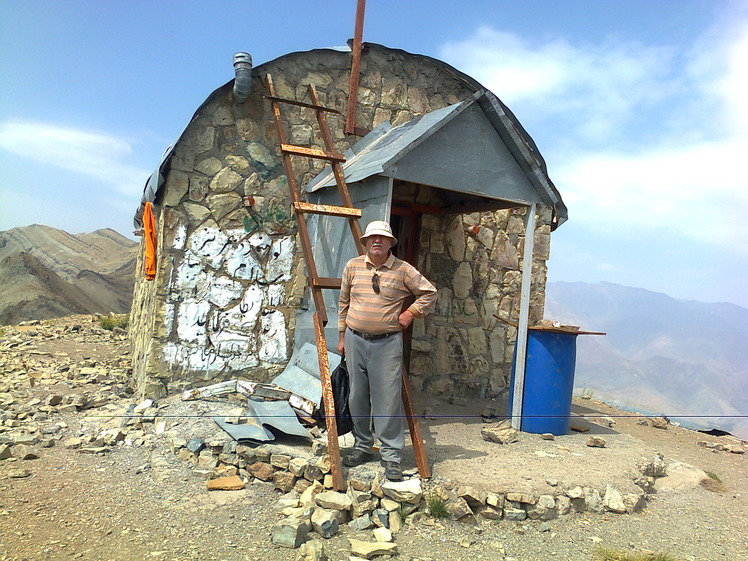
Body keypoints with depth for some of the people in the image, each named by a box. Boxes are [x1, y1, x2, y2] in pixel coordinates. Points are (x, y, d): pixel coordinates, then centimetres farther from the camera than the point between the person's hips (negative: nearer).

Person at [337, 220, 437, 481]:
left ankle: (391, 455, 5)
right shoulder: (353, 266, 5)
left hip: (387, 343, -3)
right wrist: (342, 336, 13)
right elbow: (344, 302, 13)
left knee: (388, 399, -4)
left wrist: (410, 313, -2)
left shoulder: (403, 270, -3)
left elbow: (429, 293, 7)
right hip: (355, 340, 3)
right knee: (358, 397, 11)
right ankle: (362, 445, 27)